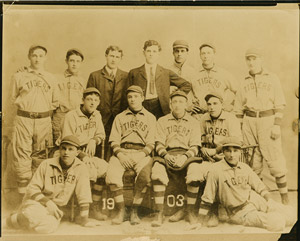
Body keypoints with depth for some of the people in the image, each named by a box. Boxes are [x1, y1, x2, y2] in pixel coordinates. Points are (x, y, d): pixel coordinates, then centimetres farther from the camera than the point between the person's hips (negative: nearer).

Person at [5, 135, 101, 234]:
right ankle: (14, 219, -2)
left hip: (56, 208, 2)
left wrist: (84, 218, -6)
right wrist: (47, 202, -17)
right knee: (33, 217, -37)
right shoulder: (46, 164, -6)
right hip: (36, 202, -1)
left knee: (49, 226, -32)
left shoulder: (81, 168, -7)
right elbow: (32, 188, -3)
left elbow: (84, 195, -5)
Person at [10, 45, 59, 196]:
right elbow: (14, 98, 14)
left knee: (40, 155, 4)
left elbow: (55, 102, 17)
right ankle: (24, 191, 2)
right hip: (23, 120, -1)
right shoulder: (19, 77, 6)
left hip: (44, 121, 1)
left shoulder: (50, 78, 10)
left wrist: (45, 113, 8)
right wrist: (24, 106, 2)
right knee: (22, 154, -5)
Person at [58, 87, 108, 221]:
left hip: (88, 154, 7)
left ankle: (95, 208, -8)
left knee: (104, 168, -17)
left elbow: (101, 135, 19)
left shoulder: (96, 115, 9)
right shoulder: (71, 116, -12)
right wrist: (83, 156, -23)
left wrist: (94, 140, -5)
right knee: (91, 170, -29)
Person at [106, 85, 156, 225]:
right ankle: (121, 210, -16)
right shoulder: (120, 117, 22)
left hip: (142, 153, -1)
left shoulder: (150, 118, 18)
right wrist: (120, 154, -7)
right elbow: (114, 140, 12)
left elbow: (151, 143, 9)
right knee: (112, 173, -30)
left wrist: (142, 155, -10)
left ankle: (135, 211, -18)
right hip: (122, 152, 1)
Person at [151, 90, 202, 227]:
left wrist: (185, 156, -15)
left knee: (195, 172, -34)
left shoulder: (193, 123, 15)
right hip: (167, 155, 1)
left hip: (186, 155, 0)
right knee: (157, 171, -34)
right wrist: (166, 155, -14)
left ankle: (191, 211, -16)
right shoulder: (162, 121, 17)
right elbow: (159, 144, 8)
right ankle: (160, 213, -27)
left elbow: (194, 147, 6)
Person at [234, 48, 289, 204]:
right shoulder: (244, 83, 13)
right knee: (253, 161, 4)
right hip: (249, 121, 3)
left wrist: (276, 125, -10)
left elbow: (280, 104, -1)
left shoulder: (272, 79, 5)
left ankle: (284, 195, 4)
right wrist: (241, 127, 10)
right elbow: (238, 108, 17)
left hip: (268, 120, -3)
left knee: (275, 160, -6)